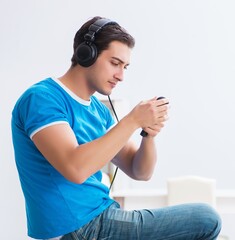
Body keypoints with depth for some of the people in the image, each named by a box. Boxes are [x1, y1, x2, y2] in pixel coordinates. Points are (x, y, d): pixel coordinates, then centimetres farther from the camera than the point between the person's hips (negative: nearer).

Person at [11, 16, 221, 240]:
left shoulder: (99, 109, 11)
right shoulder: (42, 98, -14)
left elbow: (140, 172, 11)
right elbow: (76, 169, -29)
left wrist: (149, 135, -9)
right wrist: (133, 120, -22)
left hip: (102, 215, 9)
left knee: (205, 219, 16)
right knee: (205, 220, -9)